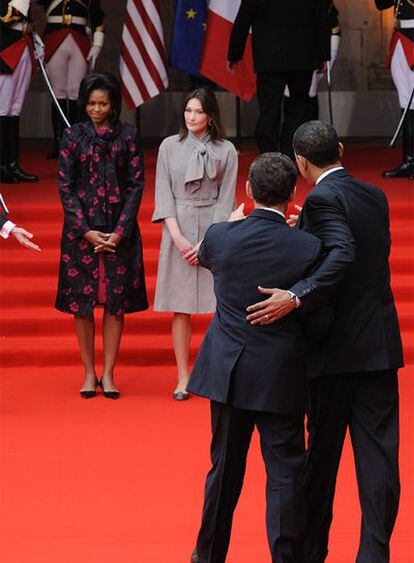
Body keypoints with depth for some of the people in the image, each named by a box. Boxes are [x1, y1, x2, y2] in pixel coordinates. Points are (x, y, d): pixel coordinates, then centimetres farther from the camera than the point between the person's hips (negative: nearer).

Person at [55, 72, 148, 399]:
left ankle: (108, 375, 6)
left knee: (116, 301, 0)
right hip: (81, 229, 0)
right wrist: (86, 231, -9)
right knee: (82, 301, 1)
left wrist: (121, 231, -8)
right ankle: (89, 373, 9)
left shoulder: (128, 136, 3)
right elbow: (65, 186, 0)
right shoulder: (73, 137, 2)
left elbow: (136, 184, 2)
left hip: (119, 230, 0)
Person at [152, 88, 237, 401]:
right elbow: (164, 195, 3)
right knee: (181, 307, 1)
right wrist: (178, 237, -8)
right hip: (179, 229, 1)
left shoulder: (226, 150, 2)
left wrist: (207, 242, -8)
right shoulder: (170, 146, 6)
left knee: (220, 307, -4)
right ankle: (183, 377, 5)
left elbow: (226, 199, 0)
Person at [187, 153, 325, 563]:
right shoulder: (308, 248, -15)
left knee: (225, 468, 17)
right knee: (285, 474, 4)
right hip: (281, 376, -3)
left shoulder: (220, 237, -8)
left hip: (228, 371, 3)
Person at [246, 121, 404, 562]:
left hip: (336, 349, -5)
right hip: (380, 347, 5)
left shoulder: (323, 199, -12)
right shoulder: (375, 196, 9)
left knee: (322, 452, 9)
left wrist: (296, 297, -31)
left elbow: (343, 256, -27)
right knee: (377, 456, 2)